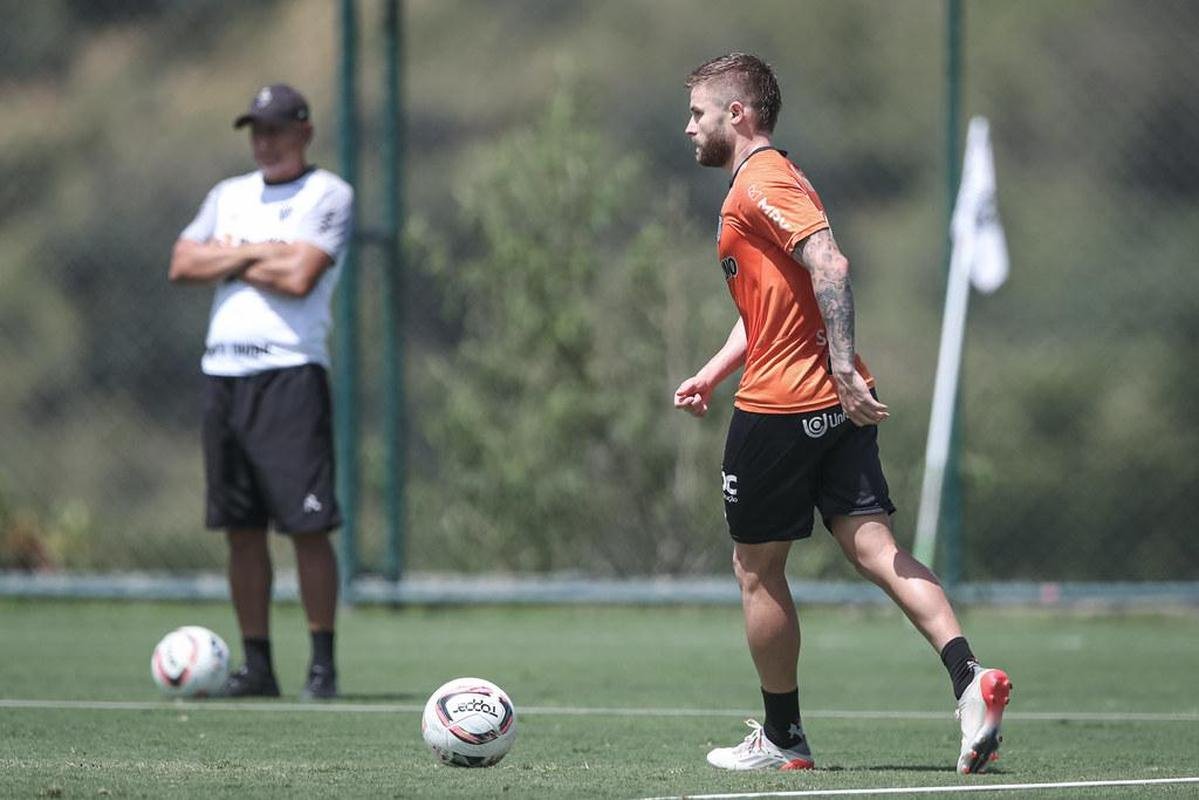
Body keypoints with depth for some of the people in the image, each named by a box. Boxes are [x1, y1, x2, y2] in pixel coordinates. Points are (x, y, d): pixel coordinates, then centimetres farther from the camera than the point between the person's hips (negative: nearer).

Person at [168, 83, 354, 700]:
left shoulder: (329, 196, 0)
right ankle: (257, 665, 10)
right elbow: (182, 265, 6)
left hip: (289, 369, -6)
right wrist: (254, 255, -5)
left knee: (308, 527, -9)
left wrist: (227, 256, 0)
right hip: (222, 371, 6)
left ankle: (322, 664, -3)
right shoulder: (228, 196, 19)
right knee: (241, 530, 6)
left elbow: (300, 276, -14)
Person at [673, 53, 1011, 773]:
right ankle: (969, 676, -22)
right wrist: (711, 375, 22)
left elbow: (830, 265, -24)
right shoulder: (773, 181, 22)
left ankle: (783, 737, 14)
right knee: (876, 549, -3)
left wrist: (842, 366, -29)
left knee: (757, 569, 5)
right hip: (836, 409, 9)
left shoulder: (760, 185, -10)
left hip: (778, 410, -9)